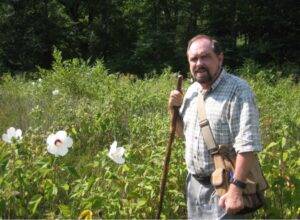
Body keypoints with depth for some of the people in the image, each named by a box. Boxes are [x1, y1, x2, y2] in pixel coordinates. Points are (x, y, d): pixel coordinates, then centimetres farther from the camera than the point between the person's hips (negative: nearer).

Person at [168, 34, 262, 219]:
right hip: (194, 183, 7)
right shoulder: (192, 91, 7)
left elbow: (247, 145, -23)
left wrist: (236, 190, -29)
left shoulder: (238, 90, -17)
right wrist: (174, 110, 0)